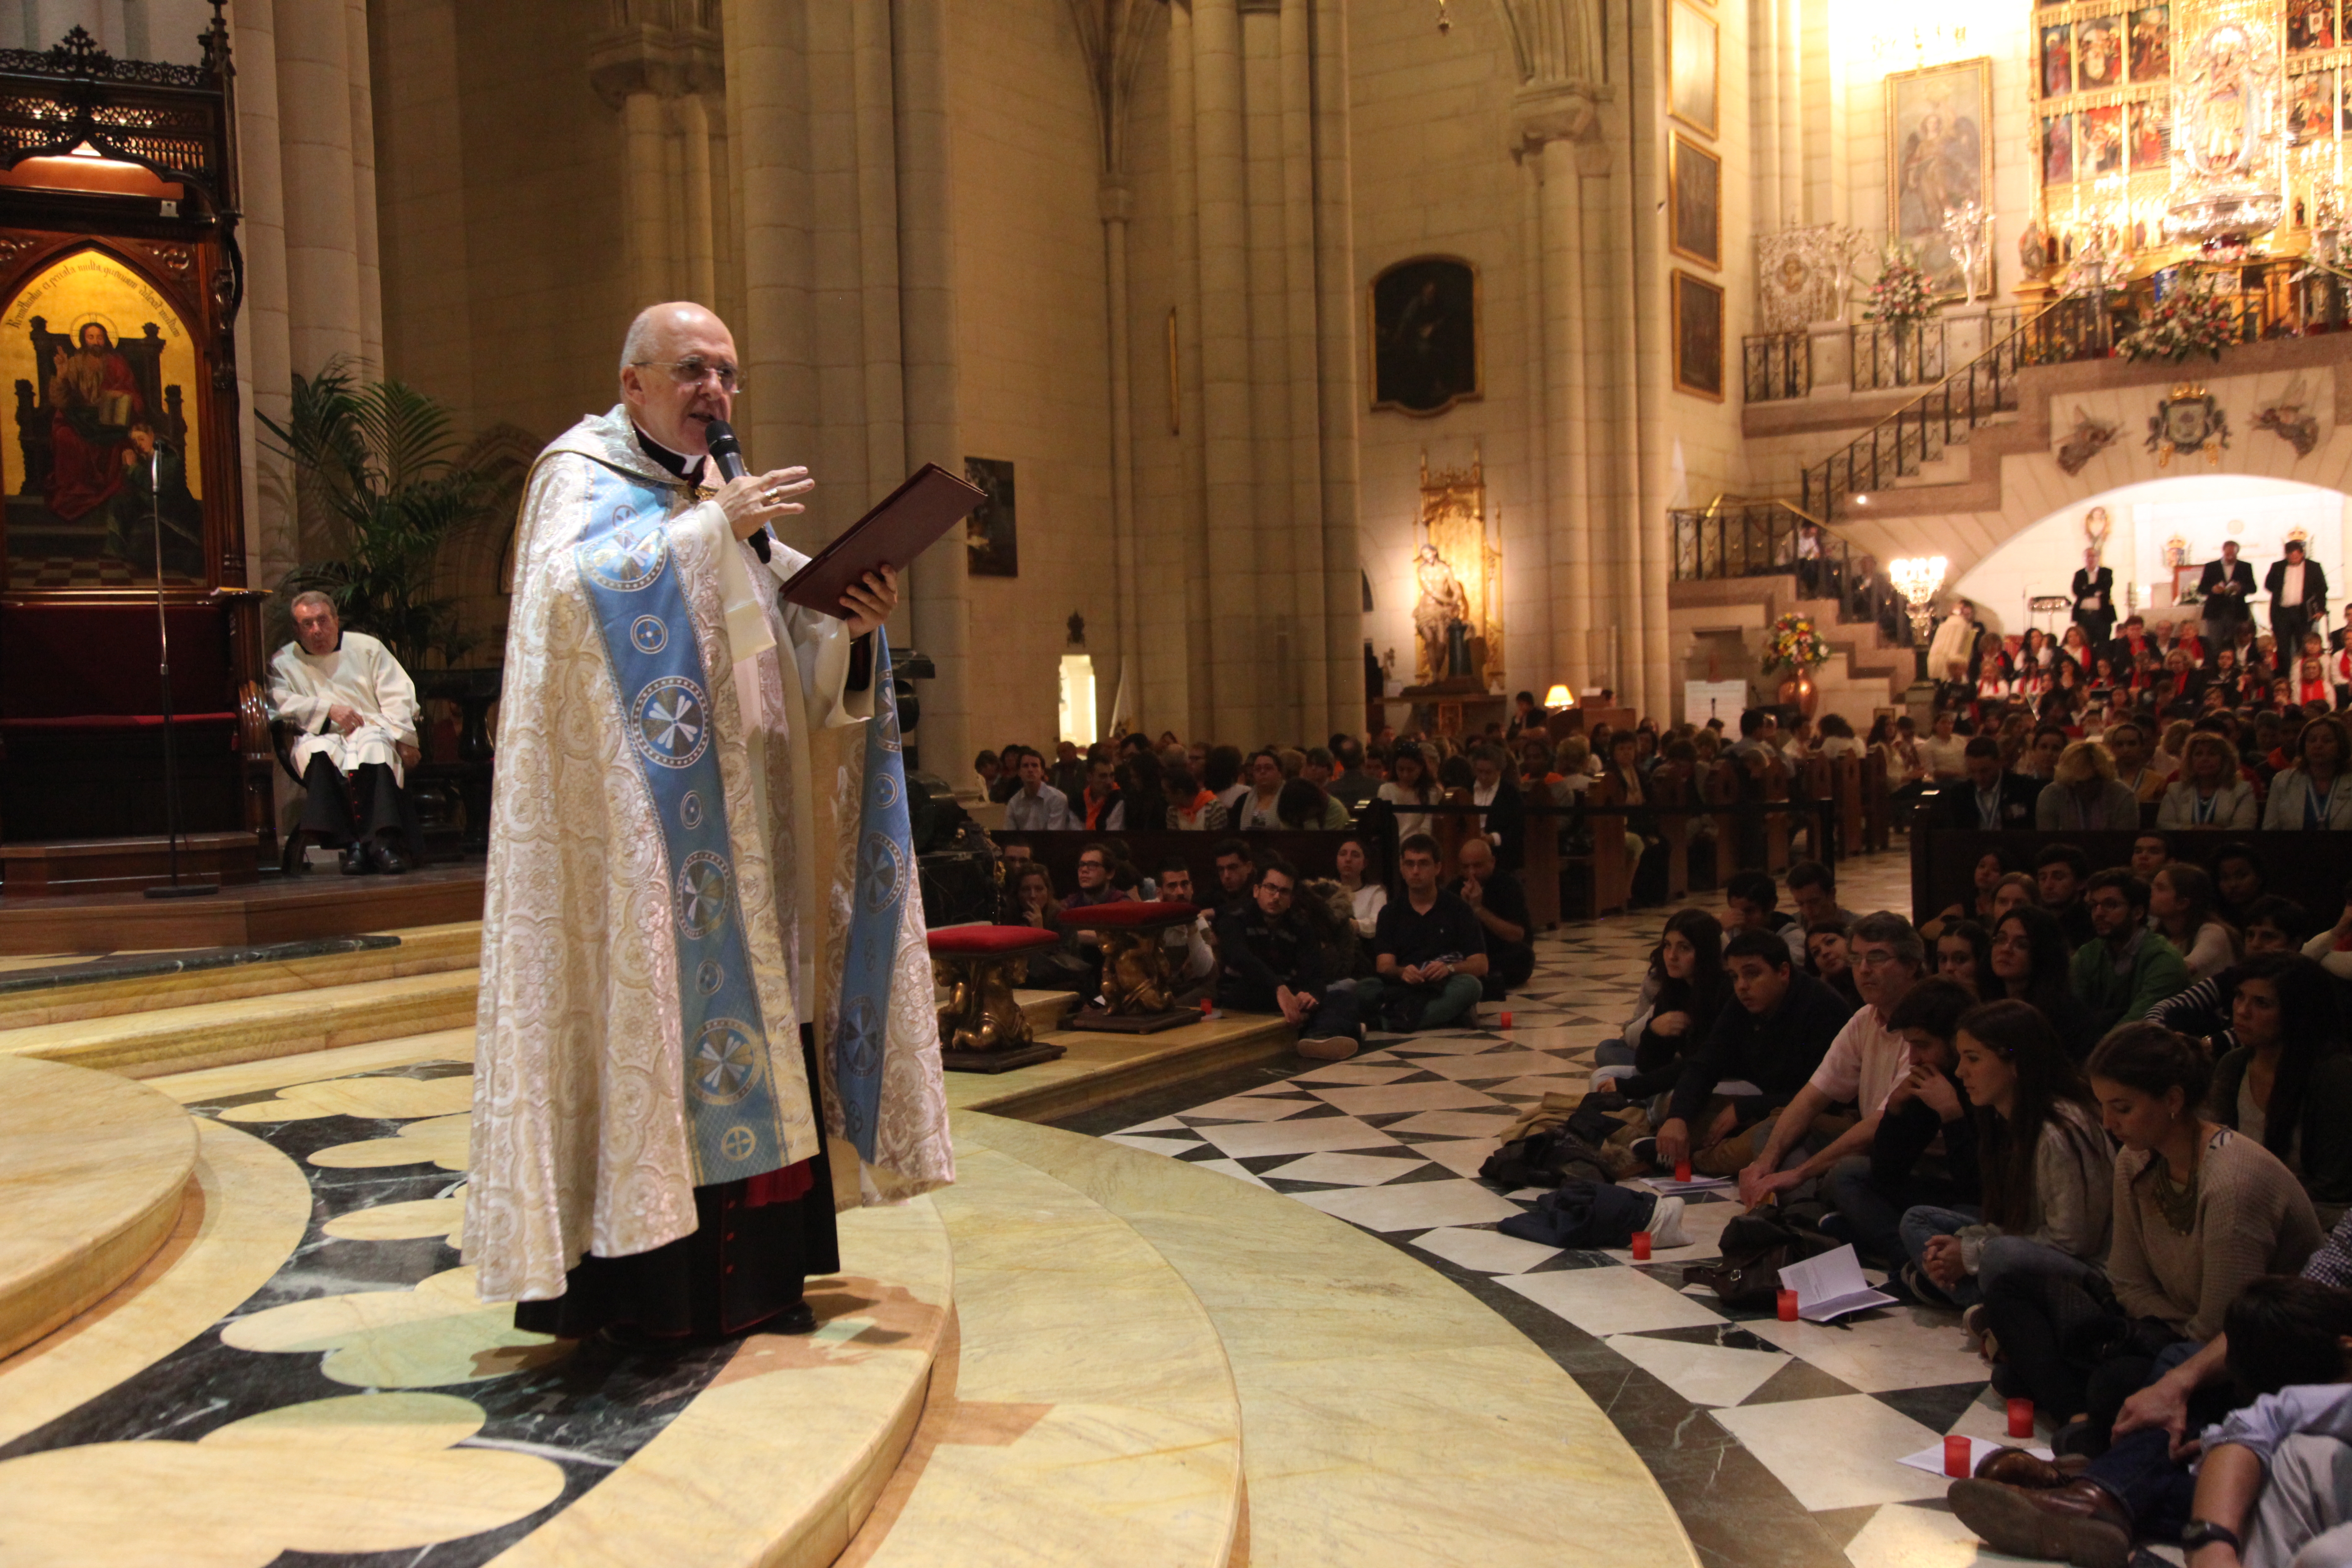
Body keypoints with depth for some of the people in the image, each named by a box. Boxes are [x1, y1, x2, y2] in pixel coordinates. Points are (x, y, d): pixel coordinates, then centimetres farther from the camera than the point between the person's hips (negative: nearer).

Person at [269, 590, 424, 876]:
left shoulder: (367, 647, 19)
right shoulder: (283, 662, 19)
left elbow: (397, 696, 9)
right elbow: (280, 702, -2)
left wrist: (404, 739, -7)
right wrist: (328, 710, -14)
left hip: (372, 729, 0)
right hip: (321, 737, 0)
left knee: (374, 747, -37)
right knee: (318, 753, -36)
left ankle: (385, 840, -49)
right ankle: (351, 843, -44)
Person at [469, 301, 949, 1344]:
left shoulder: (717, 496, 20)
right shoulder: (582, 475, 0)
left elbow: (784, 663, 14)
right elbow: (575, 584, -22)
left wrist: (851, 624, -5)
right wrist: (713, 530, -22)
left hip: (731, 827, 7)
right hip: (633, 823, -7)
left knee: (743, 1005, 5)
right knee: (649, 1015, -9)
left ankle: (750, 1272, 10)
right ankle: (651, 1285, -4)